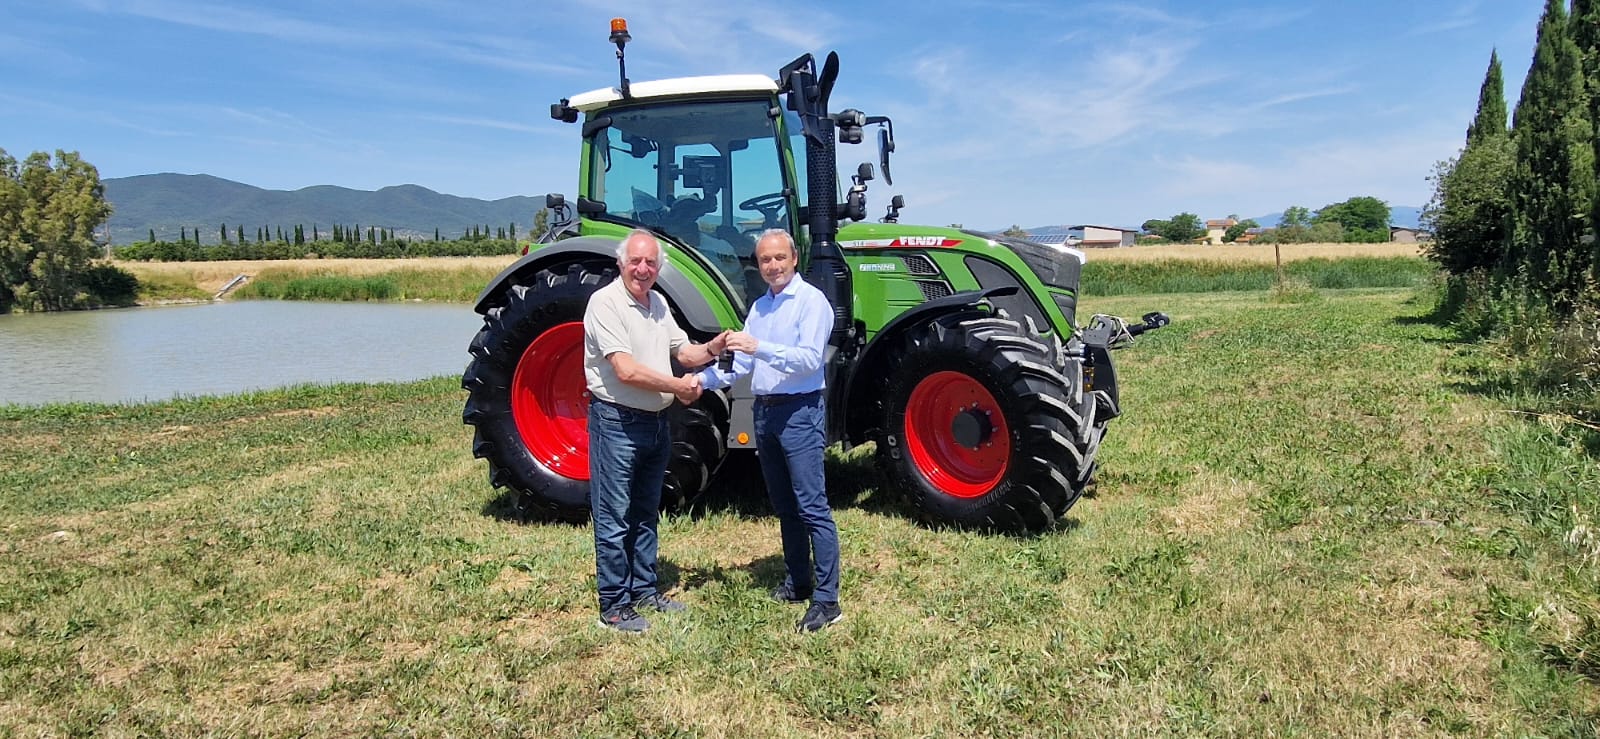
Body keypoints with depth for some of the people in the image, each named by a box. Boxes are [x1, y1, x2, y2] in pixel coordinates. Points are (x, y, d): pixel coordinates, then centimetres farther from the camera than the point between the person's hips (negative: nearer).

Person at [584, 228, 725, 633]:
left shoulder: (658, 302, 10)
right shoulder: (605, 302, -16)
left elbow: (683, 351, 17)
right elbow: (626, 370, -24)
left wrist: (711, 349, -4)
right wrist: (678, 385, -18)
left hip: (655, 421, 9)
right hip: (617, 421, -8)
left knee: (645, 513, 18)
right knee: (614, 518, 0)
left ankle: (644, 589, 31)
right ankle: (614, 606, 9)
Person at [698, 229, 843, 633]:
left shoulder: (811, 301, -8)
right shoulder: (759, 307, 16)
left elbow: (810, 359, -20)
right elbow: (741, 364, 16)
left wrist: (759, 347, -29)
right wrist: (705, 378, 1)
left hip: (800, 411, -8)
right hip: (765, 410, 8)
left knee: (812, 507, -9)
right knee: (785, 506, 15)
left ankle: (827, 600, -6)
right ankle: (797, 582, 26)